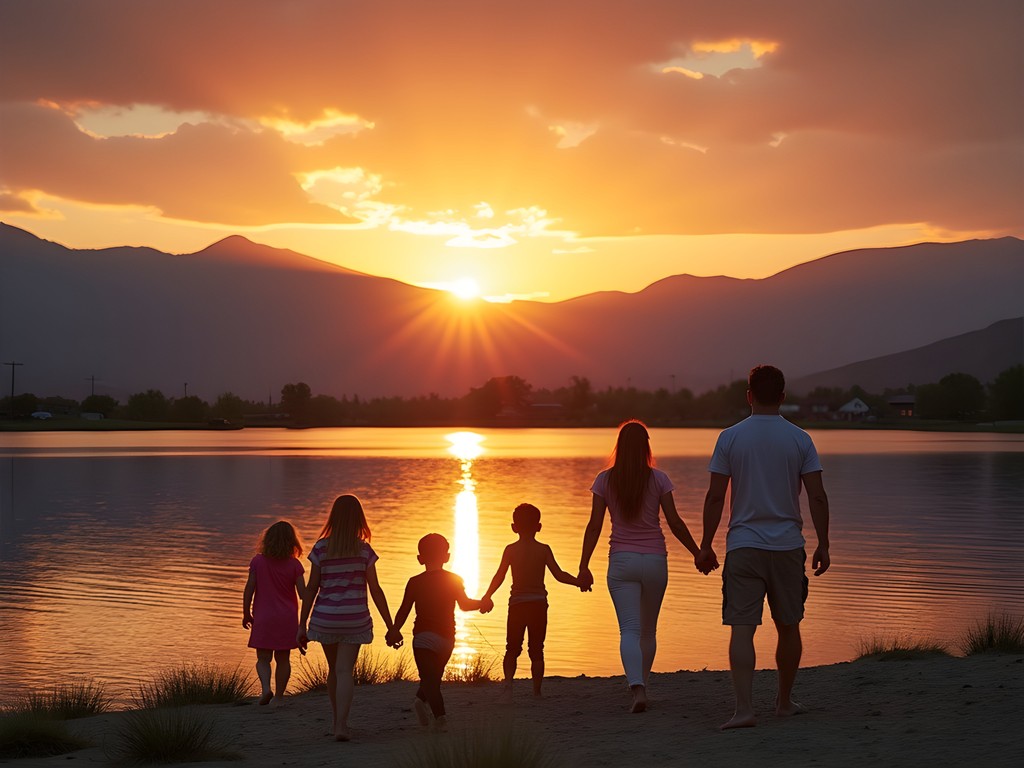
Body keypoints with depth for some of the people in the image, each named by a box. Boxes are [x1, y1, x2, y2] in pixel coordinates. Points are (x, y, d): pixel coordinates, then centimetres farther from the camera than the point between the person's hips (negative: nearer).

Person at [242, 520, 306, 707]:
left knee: (263, 658, 6)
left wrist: (246, 613, 6)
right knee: (283, 659, 12)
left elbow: (248, 590, -5)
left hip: (263, 619, 0)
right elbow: (303, 592, -8)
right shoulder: (294, 565, -6)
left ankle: (266, 687, -18)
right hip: (287, 619, 0)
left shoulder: (258, 561, -5)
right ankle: (278, 696, 13)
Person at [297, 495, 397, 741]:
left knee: (334, 669, 19)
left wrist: (301, 625, 3)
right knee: (345, 671, -3)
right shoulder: (364, 550, -4)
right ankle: (341, 726, -16)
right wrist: (390, 626, 2)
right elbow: (376, 590, -4)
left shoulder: (321, 548, -3)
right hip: (354, 618, -1)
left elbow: (311, 589, -3)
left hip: (325, 618, 1)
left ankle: (338, 720, 31)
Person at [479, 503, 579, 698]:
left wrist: (486, 597, 6)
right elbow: (558, 574, -5)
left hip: (517, 603, 0)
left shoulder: (510, 550, 0)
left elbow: (499, 577, -3)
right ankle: (537, 691, 5)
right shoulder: (543, 550, 0)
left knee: (512, 649, 8)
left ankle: (508, 681, -15)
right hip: (538, 603, 0)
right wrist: (578, 581, 6)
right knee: (536, 650, 7)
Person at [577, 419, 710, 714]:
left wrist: (584, 567, 1)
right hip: (654, 560, 1)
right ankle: (641, 686, 25)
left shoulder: (605, 480, -1)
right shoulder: (658, 479, -2)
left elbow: (594, 526, -3)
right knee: (648, 631, 17)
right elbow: (675, 523, -3)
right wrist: (699, 554, 7)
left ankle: (637, 687, -28)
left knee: (629, 629, -7)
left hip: (621, 561, -1)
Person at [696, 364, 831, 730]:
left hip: (742, 546, -1)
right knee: (788, 626, 16)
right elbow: (817, 497, -3)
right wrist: (823, 545, 5)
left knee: (742, 628, -5)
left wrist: (706, 545, 4)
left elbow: (715, 497, -3)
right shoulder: (800, 439, 1)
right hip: (787, 546, 1)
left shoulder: (730, 438, -1)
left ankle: (744, 708, -16)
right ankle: (784, 701, 28)